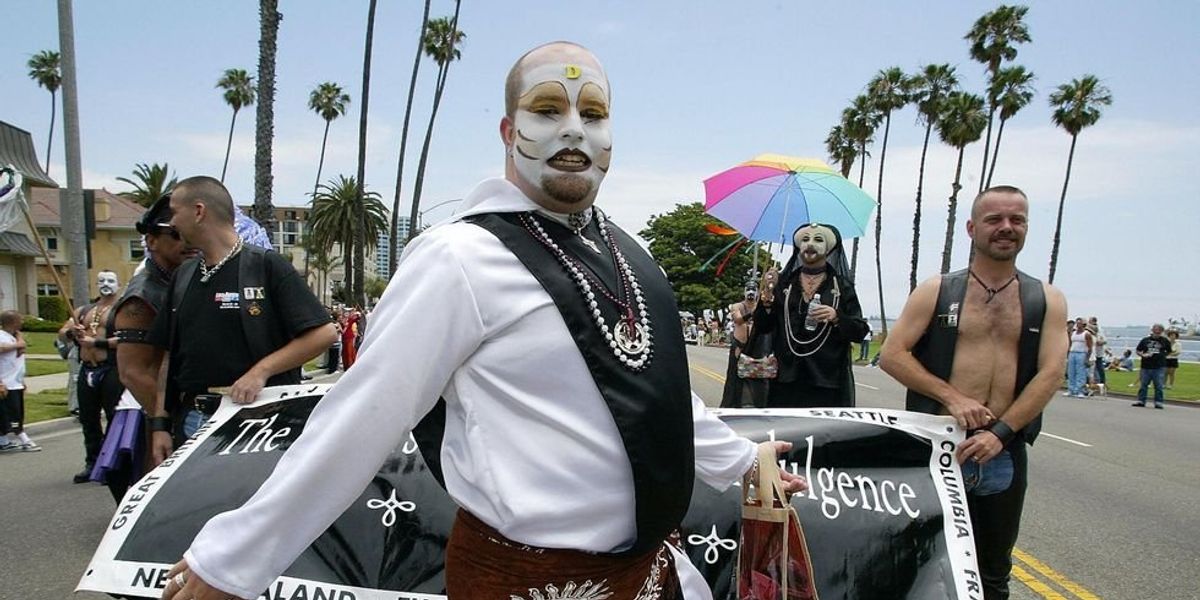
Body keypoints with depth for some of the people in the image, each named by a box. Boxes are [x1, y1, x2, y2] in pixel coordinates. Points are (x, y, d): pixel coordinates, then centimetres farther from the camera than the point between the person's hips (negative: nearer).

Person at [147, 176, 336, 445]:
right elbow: (169, 354, 16)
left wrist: (261, 370, -18)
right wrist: (160, 423, 8)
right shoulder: (183, 276, 14)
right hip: (192, 424, 5)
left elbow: (323, 333, -12)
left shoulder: (267, 266, -6)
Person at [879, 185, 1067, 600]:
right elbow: (892, 354, -3)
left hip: (1005, 452, 2)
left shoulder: (1047, 301, 7)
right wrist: (952, 398, -13)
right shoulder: (936, 292, 2)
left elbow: (1050, 373, -3)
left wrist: (1001, 433, -14)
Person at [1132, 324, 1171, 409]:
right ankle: (1141, 400, 13)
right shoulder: (1145, 340, 5)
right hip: (1146, 367, 1)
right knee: (1143, 384, 6)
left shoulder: (1165, 341, 5)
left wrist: (1162, 355, 3)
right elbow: (1137, 350, 10)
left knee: (1159, 386, 0)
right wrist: (1143, 355, -7)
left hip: (1159, 367, -1)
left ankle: (1158, 402, 7)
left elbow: (1169, 352, 17)